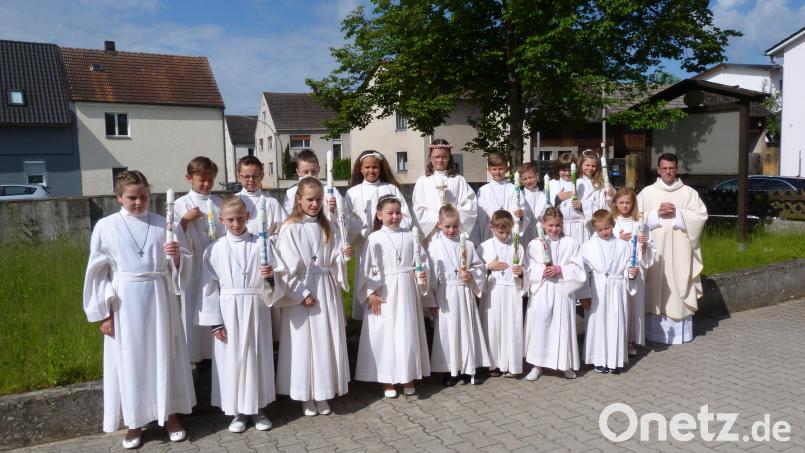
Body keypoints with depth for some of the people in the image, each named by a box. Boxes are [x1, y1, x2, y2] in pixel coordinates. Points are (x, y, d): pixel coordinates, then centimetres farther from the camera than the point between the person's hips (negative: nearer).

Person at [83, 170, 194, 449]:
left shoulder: (163, 225, 2)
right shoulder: (106, 227, -1)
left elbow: (180, 268, 5)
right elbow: (99, 272, 0)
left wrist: (177, 256, -18)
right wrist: (104, 313, -3)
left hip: (159, 300, 1)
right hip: (124, 303, -1)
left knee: (164, 355, 8)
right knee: (129, 359, 7)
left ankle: (169, 414, 25)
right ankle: (134, 422, 24)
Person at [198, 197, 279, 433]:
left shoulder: (262, 244, -1)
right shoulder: (214, 249, 0)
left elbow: (277, 278, 1)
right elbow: (210, 287, 0)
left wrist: (271, 275, -23)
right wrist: (214, 322, -3)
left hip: (256, 308, 0)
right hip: (228, 310, 0)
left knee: (257, 357, 8)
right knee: (232, 359, 6)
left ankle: (257, 408, 25)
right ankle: (237, 411, 23)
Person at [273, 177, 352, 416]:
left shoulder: (328, 227, 7)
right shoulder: (290, 228, -8)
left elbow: (334, 262, 8)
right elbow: (287, 267, -12)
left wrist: (343, 255, -12)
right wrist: (302, 294, -15)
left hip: (326, 289, 4)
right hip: (300, 291, -4)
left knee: (326, 340, 8)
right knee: (303, 341, 3)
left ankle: (323, 393, 21)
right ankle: (306, 396, 17)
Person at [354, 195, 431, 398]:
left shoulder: (410, 237, 4)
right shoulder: (374, 239, -4)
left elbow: (421, 261, 9)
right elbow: (367, 269, -5)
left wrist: (422, 274, -11)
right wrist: (371, 293, -10)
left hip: (407, 291, 3)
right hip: (384, 292, -2)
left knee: (408, 333, 8)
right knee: (385, 334, 2)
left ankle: (408, 377, 23)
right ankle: (386, 380, 16)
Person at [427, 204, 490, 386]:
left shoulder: (467, 245, 5)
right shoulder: (435, 246, -3)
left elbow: (480, 267, 9)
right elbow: (431, 274, -3)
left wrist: (471, 275, -12)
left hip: (465, 294, 3)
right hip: (445, 296, -3)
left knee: (467, 329, 8)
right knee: (447, 331, 3)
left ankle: (468, 369, 22)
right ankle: (449, 371, 16)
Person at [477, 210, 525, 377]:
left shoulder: (518, 247, 5)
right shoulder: (484, 247, 4)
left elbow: (524, 274, 7)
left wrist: (521, 272, -14)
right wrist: (489, 266, -11)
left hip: (512, 294, 0)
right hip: (492, 294, 0)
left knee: (512, 328, 0)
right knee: (492, 327, 2)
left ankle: (511, 365, 12)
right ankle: (493, 364, 16)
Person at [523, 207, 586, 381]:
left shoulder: (571, 243, 2)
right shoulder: (535, 244, 2)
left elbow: (578, 269, -3)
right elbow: (529, 269, 0)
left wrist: (559, 270, -15)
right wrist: (542, 271, -17)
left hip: (563, 291, 0)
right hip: (541, 291, 0)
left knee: (563, 326, 6)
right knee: (539, 325, 2)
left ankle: (566, 365, 23)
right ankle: (537, 365, 14)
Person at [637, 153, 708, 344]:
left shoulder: (689, 192, 7)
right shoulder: (647, 192, 7)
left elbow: (701, 215, 0)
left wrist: (677, 213, -11)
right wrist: (657, 213, -12)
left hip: (680, 249, 0)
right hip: (655, 248, 0)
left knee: (679, 287, 1)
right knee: (656, 287, -1)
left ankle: (680, 330, 10)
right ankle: (655, 330, 5)